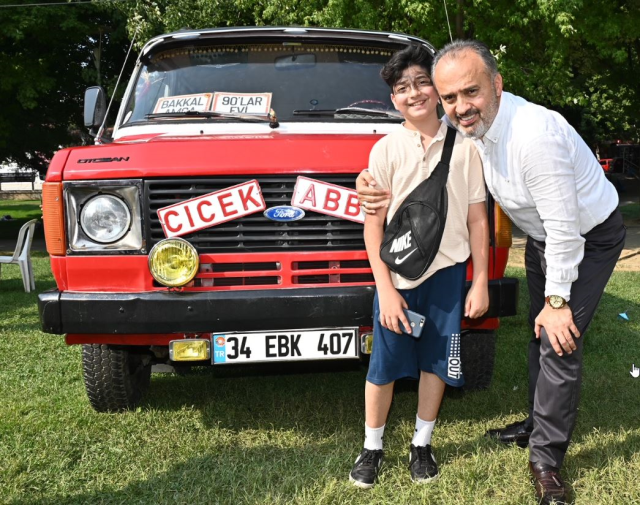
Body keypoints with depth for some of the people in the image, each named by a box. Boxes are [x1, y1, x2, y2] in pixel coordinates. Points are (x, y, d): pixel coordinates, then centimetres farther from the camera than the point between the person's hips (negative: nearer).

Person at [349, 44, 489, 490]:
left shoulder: (464, 145, -3)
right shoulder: (386, 150, -6)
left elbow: (477, 218, 1)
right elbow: (373, 224, -6)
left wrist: (481, 282, -1)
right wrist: (385, 289, -11)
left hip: (447, 269, 2)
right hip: (397, 270, -1)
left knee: (436, 360, 12)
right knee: (385, 363, 6)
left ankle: (422, 445, 30)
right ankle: (372, 448, 24)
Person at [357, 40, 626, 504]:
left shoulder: (534, 134, -39)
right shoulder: (472, 124, -15)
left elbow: (564, 229, -33)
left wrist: (557, 300, -23)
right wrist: (375, 181, -21)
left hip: (589, 237, -8)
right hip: (543, 235, 8)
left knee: (559, 341, -10)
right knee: (540, 333, 19)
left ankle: (546, 459, 7)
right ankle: (539, 425, 39)